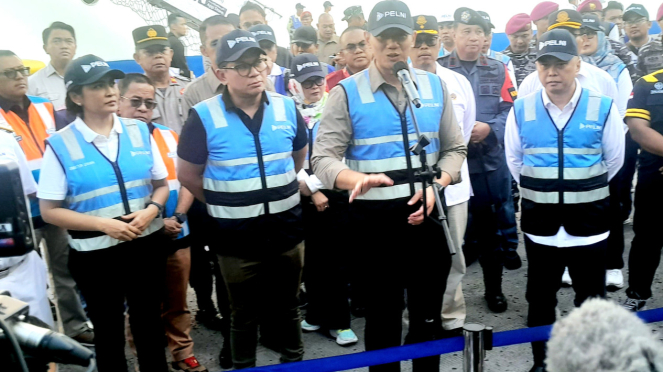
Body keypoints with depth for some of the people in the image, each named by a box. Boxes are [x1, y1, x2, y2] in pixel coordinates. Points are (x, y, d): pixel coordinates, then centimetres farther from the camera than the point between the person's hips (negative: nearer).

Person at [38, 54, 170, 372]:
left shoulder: (140, 132, 0)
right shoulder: (60, 145, -9)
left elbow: (161, 185, 7)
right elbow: (50, 211, -8)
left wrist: (152, 210, -14)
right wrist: (103, 224, -19)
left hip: (147, 245, 3)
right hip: (94, 254, -2)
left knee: (149, 324, 19)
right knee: (108, 330, 15)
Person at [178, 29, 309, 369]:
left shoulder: (286, 108, -3)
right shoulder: (204, 116, -13)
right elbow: (188, 176, -4)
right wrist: (224, 204, 4)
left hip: (286, 231, 3)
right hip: (236, 237, -3)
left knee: (287, 307, 20)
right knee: (244, 315, 15)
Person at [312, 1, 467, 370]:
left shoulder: (435, 86, 4)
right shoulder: (347, 92, -5)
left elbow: (455, 149, 8)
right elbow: (324, 157, -10)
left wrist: (435, 186, -11)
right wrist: (359, 179, -31)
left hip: (428, 214, 3)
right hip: (375, 219, -2)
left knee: (428, 315, 15)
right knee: (383, 315, 13)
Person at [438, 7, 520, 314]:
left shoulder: (498, 70, 7)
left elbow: (510, 111, 2)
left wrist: (489, 128, -15)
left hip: (490, 161, 2)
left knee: (490, 224, 11)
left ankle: (493, 288, 26)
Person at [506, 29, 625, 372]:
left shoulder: (603, 108, -6)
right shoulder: (521, 109, -3)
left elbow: (614, 160, 8)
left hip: (589, 223, -1)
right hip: (540, 224, 1)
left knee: (591, 300, 11)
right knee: (539, 299, 12)